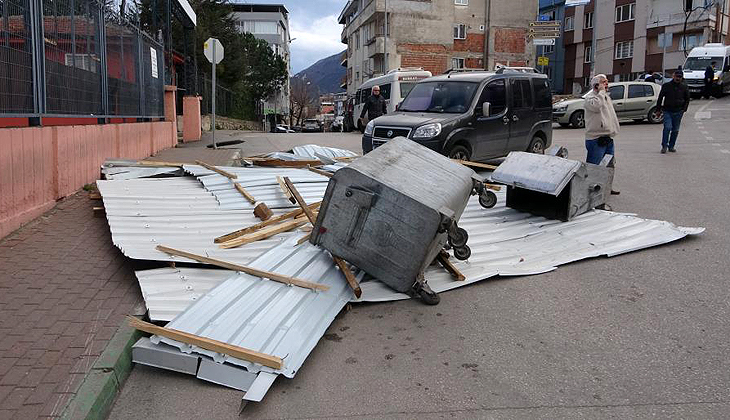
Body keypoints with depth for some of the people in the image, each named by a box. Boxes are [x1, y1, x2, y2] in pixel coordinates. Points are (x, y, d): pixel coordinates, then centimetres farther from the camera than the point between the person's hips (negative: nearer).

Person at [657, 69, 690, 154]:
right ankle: (664, 146, -9)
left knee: (675, 130, 7)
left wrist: (684, 109, 6)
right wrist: (659, 109, 4)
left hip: (678, 112, 3)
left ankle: (671, 146, 17)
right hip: (667, 111, -3)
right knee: (667, 127, -17)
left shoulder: (684, 87, 5)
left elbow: (687, 99, 16)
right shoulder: (666, 86, 0)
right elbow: (660, 98, 6)